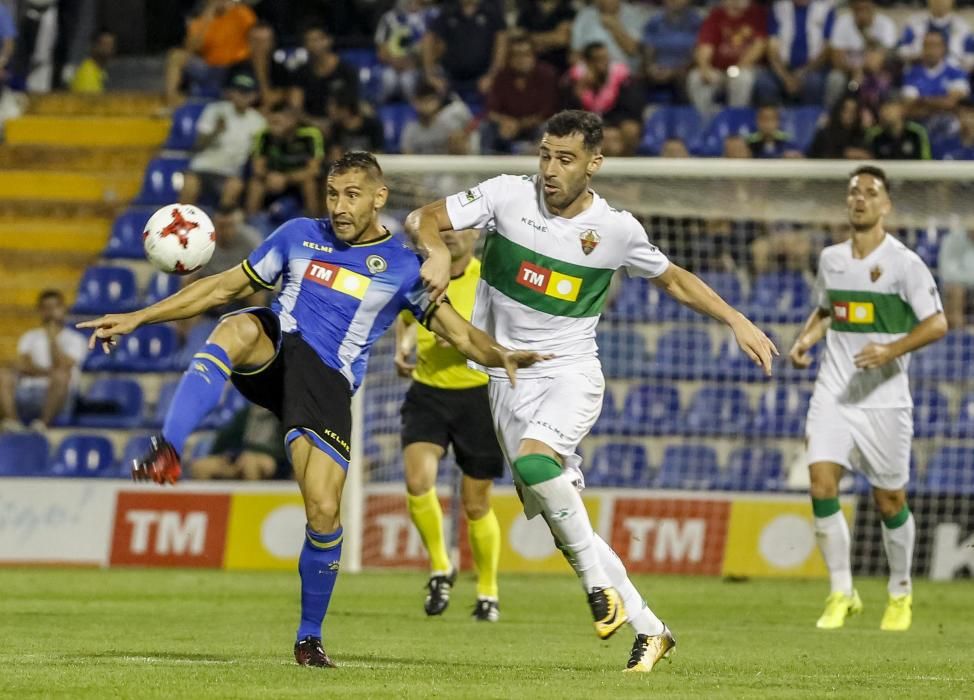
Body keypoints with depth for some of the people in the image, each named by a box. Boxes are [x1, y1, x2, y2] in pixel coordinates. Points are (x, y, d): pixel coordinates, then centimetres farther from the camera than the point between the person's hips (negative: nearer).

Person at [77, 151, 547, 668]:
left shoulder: (403, 266, 7)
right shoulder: (299, 236, 12)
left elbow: (457, 333, 4)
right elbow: (224, 287, 17)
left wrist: (498, 356, -20)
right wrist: (137, 318, 13)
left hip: (328, 387, -1)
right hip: (273, 352, 1)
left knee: (324, 514, -13)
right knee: (237, 329, -37)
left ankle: (309, 638, 10)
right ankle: (166, 455, -48)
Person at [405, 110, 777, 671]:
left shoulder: (616, 229, -3)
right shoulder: (508, 196, -5)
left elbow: (674, 280, 14)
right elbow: (422, 219, -2)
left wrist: (736, 320, 6)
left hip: (572, 371, -2)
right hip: (511, 377, 2)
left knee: (533, 461, -34)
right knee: (561, 519, -1)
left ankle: (598, 581, -17)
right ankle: (649, 629, 10)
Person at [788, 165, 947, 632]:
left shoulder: (904, 263, -8)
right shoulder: (831, 259, 8)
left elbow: (936, 324, -11)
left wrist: (891, 351, -25)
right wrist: (805, 339, 5)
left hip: (884, 397, -3)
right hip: (833, 393, 3)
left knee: (889, 501, 4)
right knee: (821, 483, -14)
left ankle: (900, 594, 27)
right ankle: (841, 594, -5)